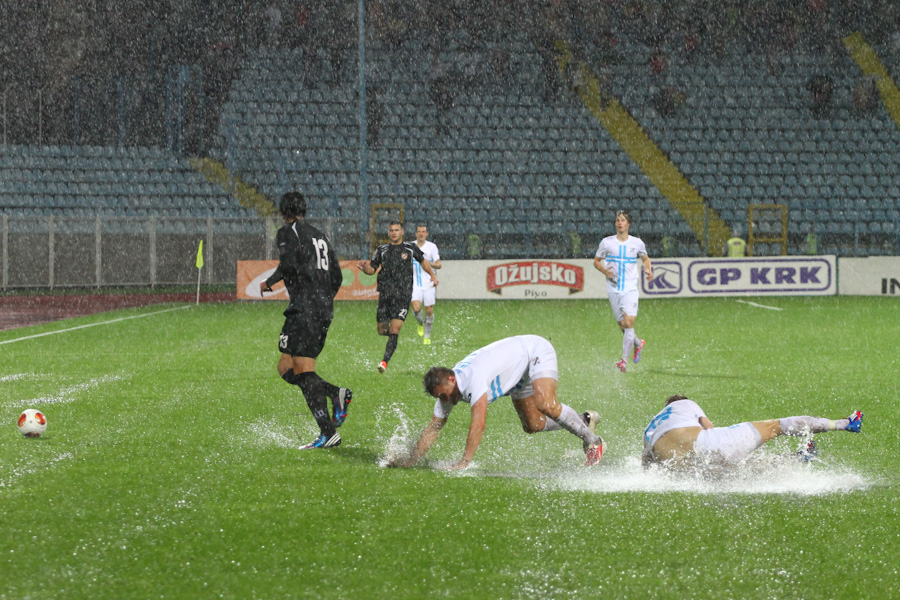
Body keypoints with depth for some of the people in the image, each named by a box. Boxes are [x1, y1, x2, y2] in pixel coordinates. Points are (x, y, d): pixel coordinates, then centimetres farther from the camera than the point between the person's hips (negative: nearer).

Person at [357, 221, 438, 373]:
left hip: (403, 296, -2)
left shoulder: (410, 248, 9)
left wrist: (432, 275, 16)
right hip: (385, 294, 2)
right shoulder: (382, 250, 11)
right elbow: (372, 269, 13)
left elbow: (423, 260, 26)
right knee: (382, 330, 3)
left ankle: (385, 361, -16)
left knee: (394, 330, -14)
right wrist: (364, 267, -8)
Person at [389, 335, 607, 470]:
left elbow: (478, 424, -45)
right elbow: (434, 427, -4)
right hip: (520, 372, 9)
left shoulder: (473, 378, -39)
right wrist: (412, 459, -11)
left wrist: (464, 462, -47)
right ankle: (585, 420, 27)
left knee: (546, 404, -31)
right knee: (532, 425, 8)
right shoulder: (445, 388, -13)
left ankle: (593, 441, -14)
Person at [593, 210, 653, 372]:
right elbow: (596, 261, 10)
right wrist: (605, 271, -10)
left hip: (630, 289, -2)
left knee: (628, 322, -16)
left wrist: (649, 271, 0)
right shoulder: (607, 242, 2)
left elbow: (645, 258, 20)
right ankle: (638, 343, 38)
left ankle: (624, 360, -17)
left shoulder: (637, 243, 3)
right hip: (613, 289, 2)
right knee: (622, 325, 6)